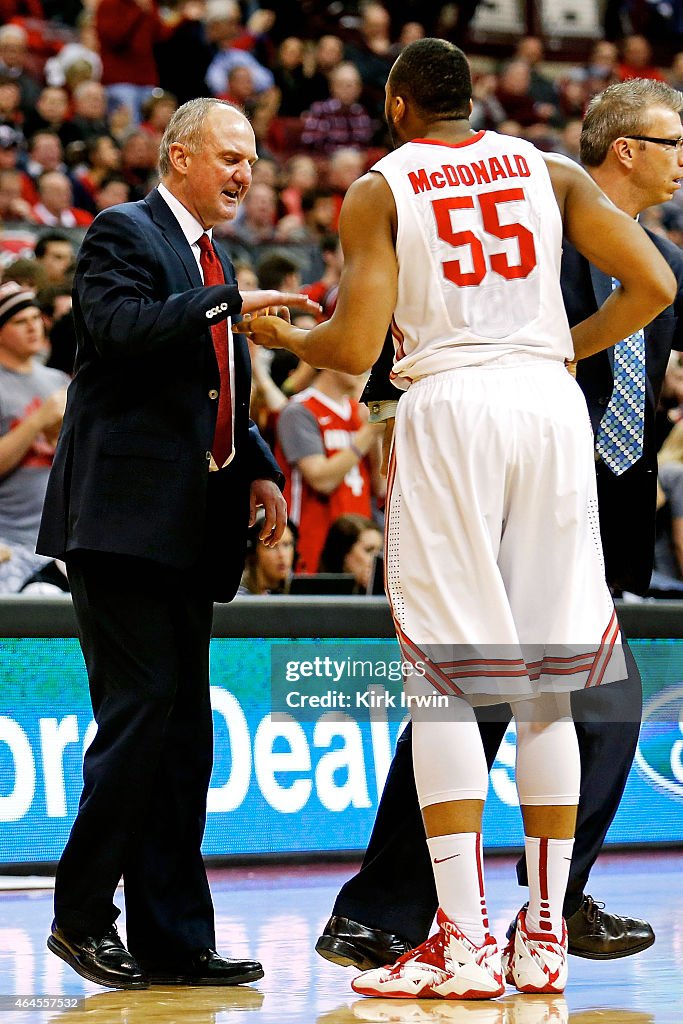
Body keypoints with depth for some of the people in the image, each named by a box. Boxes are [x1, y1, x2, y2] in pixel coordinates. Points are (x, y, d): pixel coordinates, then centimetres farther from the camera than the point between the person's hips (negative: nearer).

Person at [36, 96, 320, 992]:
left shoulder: (210, 262, 23)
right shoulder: (124, 235, -3)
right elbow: (122, 326, -22)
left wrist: (260, 470, 13)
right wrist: (230, 302, -27)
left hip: (189, 534, 9)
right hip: (123, 517, -9)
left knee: (183, 732, 7)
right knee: (140, 713, -12)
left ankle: (173, 936, 9)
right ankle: (82, 913, -1)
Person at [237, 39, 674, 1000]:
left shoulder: (379, 189, 4)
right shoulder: (549, 169, 13)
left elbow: (356, 348, -5)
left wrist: (284, 336, 16)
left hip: (449, 408, -3)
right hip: (551, 401, 3)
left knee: (444, 684, 0)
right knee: (548, 684, 8)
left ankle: (463, 941, -7)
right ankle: (545, 938, 10)